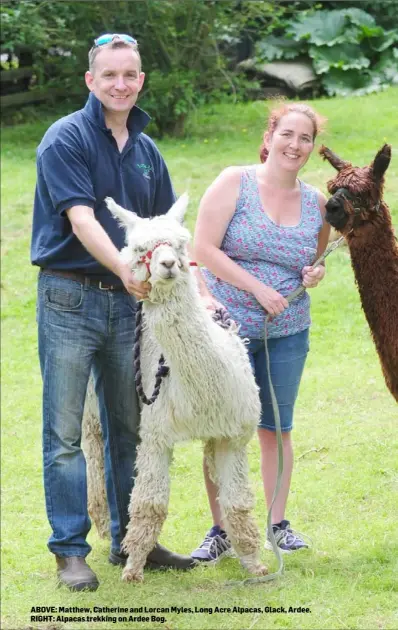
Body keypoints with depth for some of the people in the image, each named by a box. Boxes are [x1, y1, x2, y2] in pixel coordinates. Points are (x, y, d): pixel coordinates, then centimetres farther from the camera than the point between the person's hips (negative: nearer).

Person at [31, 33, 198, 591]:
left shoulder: (145, 150, 12)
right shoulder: (66, 138, -9)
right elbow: (81, 219, -19)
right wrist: (125, 268, -31)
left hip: (127, 300, 6)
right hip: (69, 296, -6)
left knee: (128, 426, 13)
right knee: (65, 433, -1)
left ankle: (131, 539, 24)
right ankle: (70, 550, 5)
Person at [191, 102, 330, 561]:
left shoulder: (316, 203, 8)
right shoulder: (234, 183, -6)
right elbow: (204, 249, -12)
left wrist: (315, 274, -1)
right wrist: (259, 288, -16)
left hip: (288, 333, 4)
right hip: (228, 327, -4)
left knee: (276, 428, 11)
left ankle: (279, 525, 23)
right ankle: (220, 531, 9)